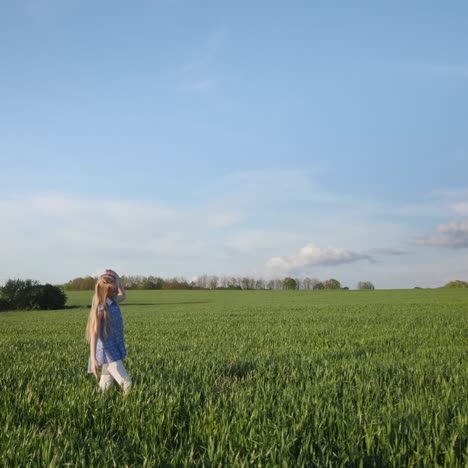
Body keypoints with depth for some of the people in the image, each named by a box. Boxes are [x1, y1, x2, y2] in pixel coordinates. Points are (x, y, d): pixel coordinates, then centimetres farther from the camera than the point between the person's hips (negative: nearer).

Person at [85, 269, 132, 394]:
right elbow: (94, 333, -24)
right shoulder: (101, 307, -19)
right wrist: (93, 359, -30)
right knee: (127, 383, -16)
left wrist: (116, 277, 13)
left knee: (106, 385, 14)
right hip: (107, 351, -8)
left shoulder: (112, 301, 5)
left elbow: (123, 295, 29)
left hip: (116, 348, 9)